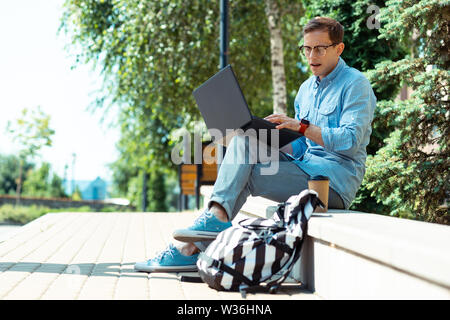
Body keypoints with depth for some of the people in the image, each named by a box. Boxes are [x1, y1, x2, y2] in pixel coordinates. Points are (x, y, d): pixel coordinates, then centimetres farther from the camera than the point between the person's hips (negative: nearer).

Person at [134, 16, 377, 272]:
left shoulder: (355, 84, -4)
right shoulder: (307, 89, 20)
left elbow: (350, 140, -17)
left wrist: (302, 127, -27)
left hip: (337, 178, -7)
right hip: (306, 168, 7)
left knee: (245, 176, -20)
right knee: (243, 140, -13)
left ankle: (192, 249, -21)